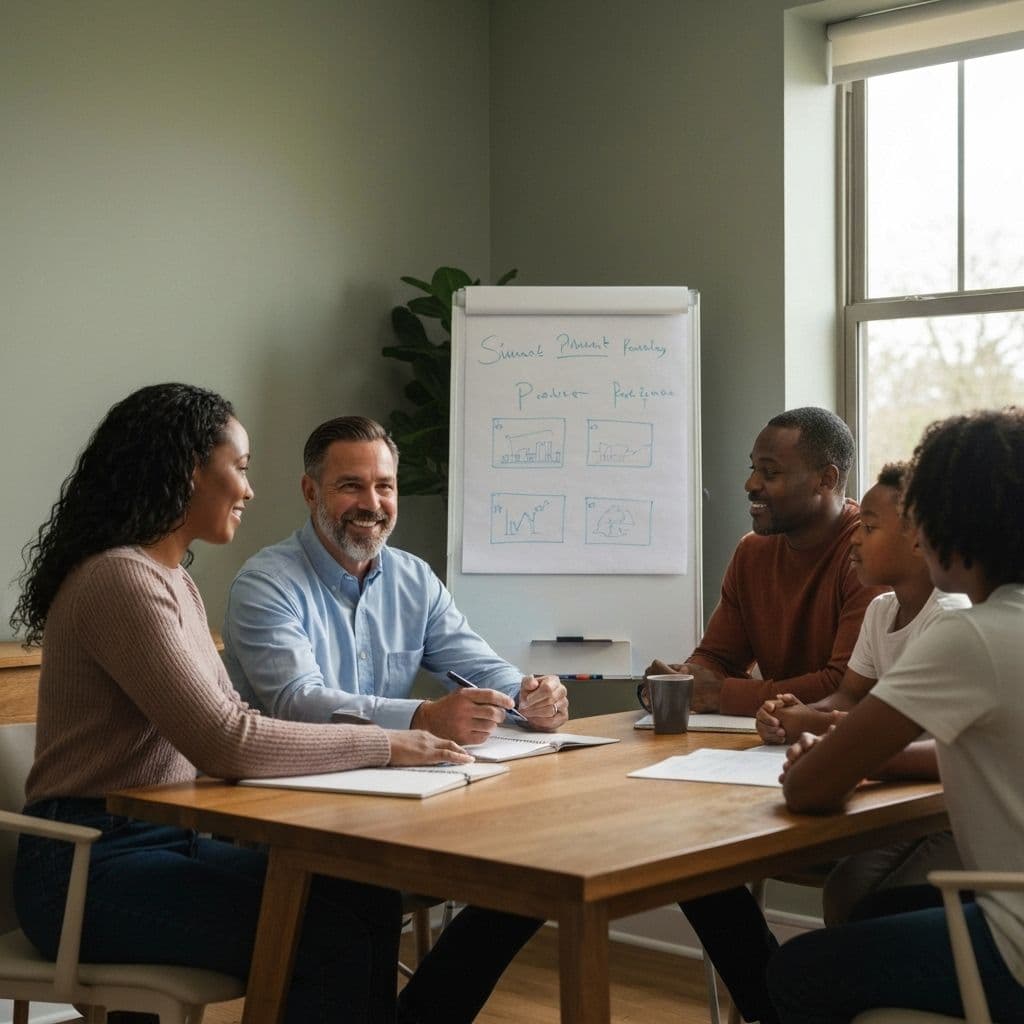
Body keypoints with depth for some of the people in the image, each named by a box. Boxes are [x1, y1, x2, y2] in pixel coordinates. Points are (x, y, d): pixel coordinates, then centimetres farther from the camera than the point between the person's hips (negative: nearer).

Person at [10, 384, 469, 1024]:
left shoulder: (175, 581, 14)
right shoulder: (121, 580, -19)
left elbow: (228, 717, 11)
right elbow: (225, 744, -25)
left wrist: (369, 739, -4)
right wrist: (381, 745, -16)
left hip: (164, 839, 9)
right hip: (92, 869, -9)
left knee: (367, 900, -6)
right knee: (333, 937, -18)